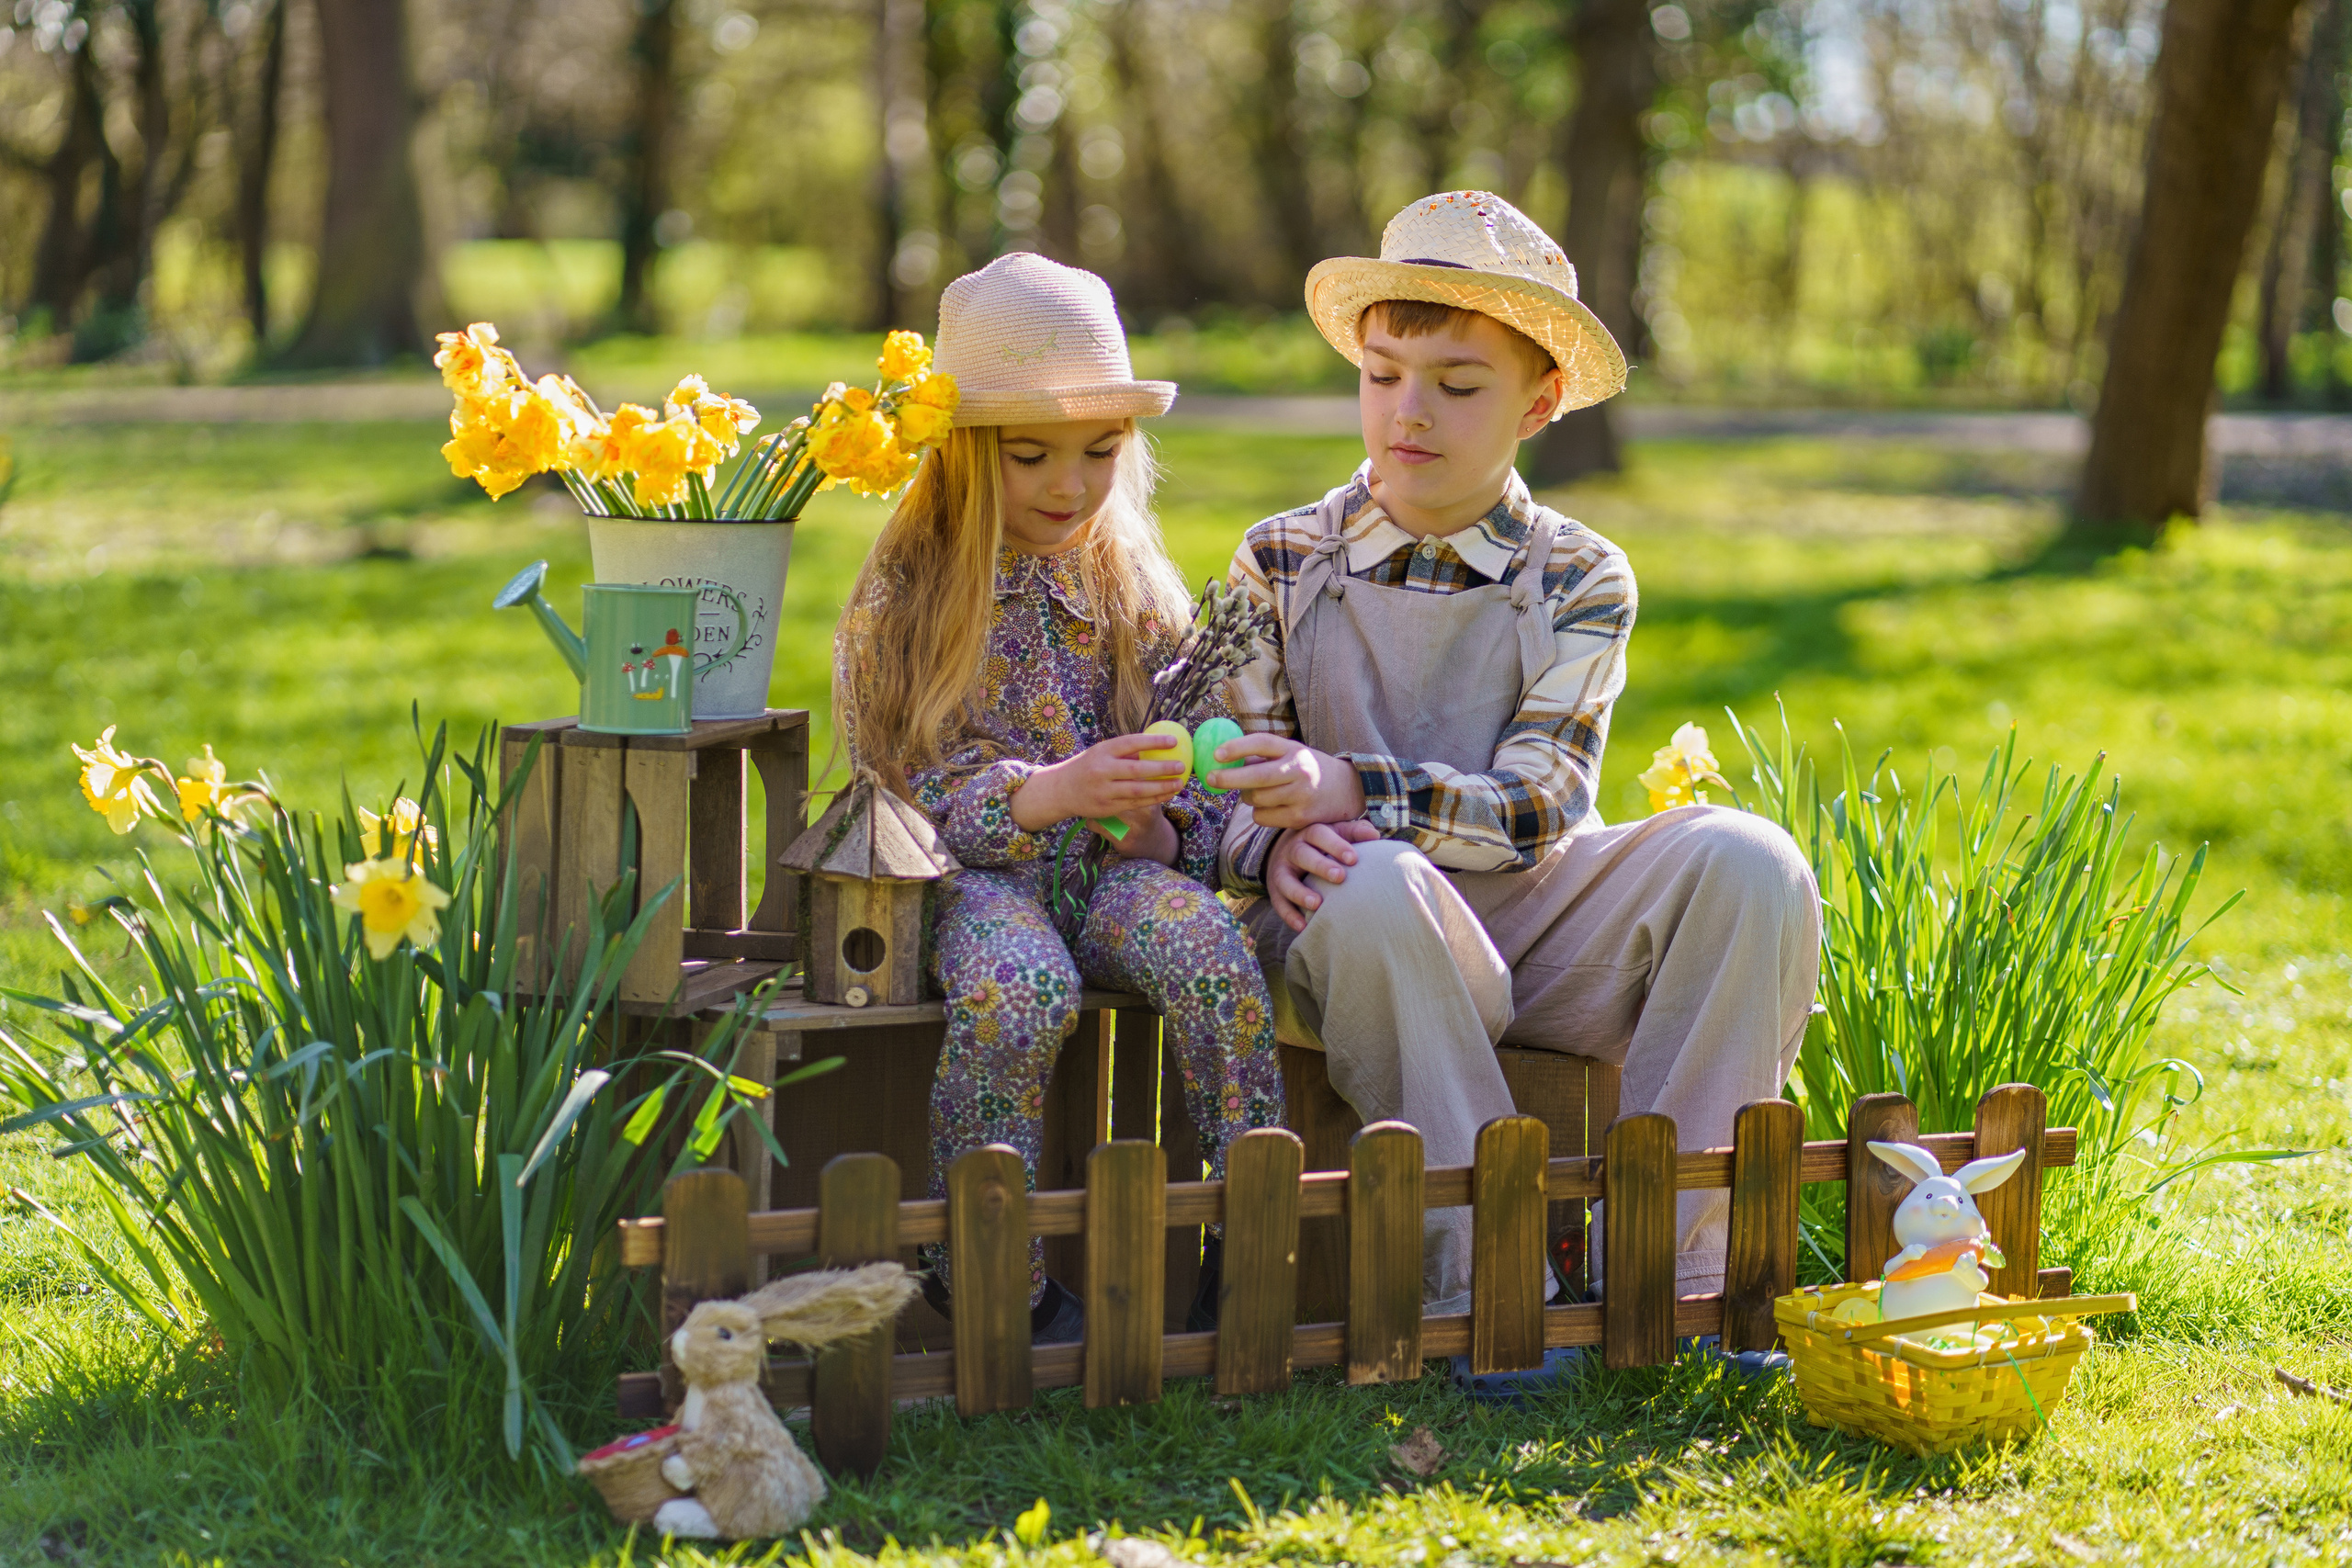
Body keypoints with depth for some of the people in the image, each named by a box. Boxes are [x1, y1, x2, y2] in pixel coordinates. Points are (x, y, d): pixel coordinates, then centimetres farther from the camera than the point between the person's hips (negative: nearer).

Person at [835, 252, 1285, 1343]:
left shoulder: (1137, 587, 11)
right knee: (1020, 988, -37)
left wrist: (1168, 817, -11)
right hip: (970, 874, -3)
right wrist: (1050, 794, -25)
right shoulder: (901, 602, -1)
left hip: (1115, 864, 3)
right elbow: (914, 785, -7)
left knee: (1208, 946, -31)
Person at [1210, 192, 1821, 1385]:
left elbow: (1538, 806, -10)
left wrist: (1351, 790, -26)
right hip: (1381, 940, -1)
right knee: (1369, 885, -38)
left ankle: (1678, 1255, -20)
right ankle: (1479, 1277, -31)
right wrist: (1276, 843, -24)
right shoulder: (1282, 566, 5)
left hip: (1537, 924, 1)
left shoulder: (1579, 580, 2)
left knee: (1748, 863, -26)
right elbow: (1229, 779, 2)